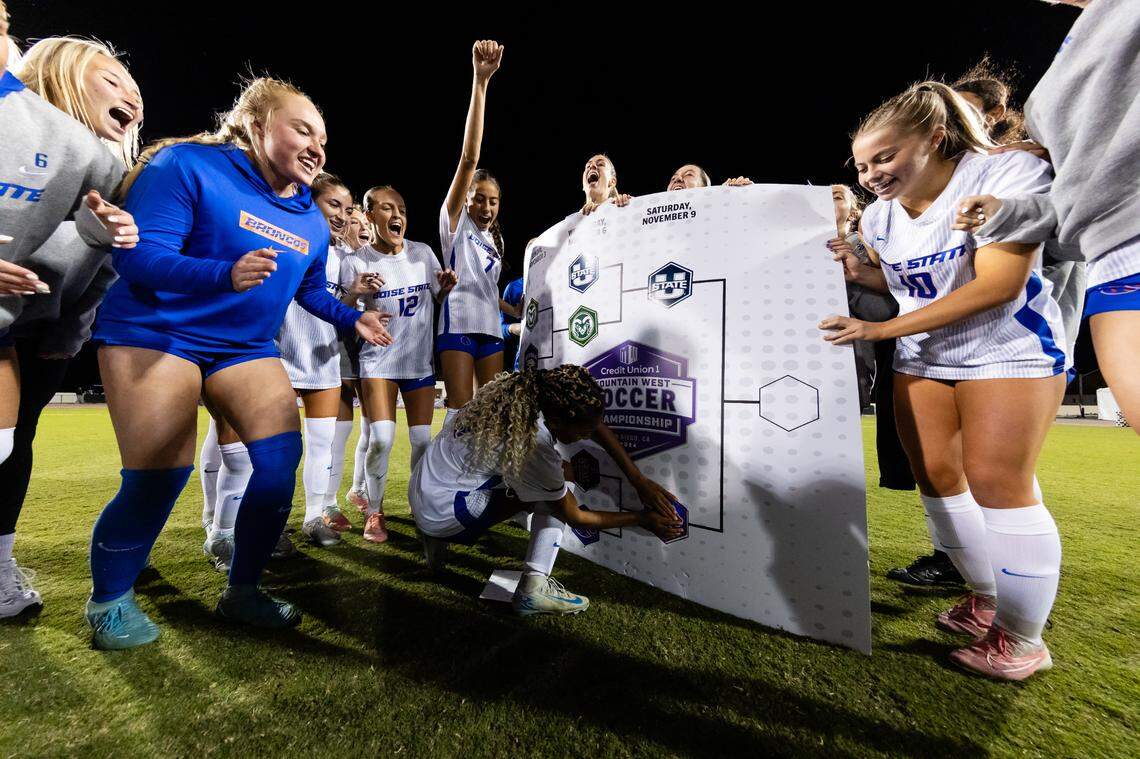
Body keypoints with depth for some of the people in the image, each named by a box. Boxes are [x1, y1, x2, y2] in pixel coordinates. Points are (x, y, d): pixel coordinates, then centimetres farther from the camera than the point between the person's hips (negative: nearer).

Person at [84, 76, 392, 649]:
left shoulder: (310, 221, 8)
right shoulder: (188, 165, -10)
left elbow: (311, 291, 20)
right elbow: (136, 254, -19)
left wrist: (352, 318, 6)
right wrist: (226, 274, -35)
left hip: (247, 348, 6)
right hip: (155, 334, -5)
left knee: (281, 460, -7)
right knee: (158, 479, -8)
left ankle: (241, 591, 13)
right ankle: (108, 602, 22)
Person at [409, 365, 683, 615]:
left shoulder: (530, 391, -9)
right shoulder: (534, 447, -28)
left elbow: (597, 426, 2)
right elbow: (575, 517, -12)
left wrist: (639, 480, -1)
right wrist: (642, 519, -3)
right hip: (440, 512, -8)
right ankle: (534, 587, -10)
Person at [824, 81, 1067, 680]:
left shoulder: (1007, 174, -15)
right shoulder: (878, 216, 3)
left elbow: (998, 283, -23)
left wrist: (882, 328, -24)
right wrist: (857, 273, -5)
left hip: (1008, 349, -6)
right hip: (920, 357, 6)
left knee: (996, 484, -10)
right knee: (936, 479, 3)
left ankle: (1022, 638, 8)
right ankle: (986, 599, 23)